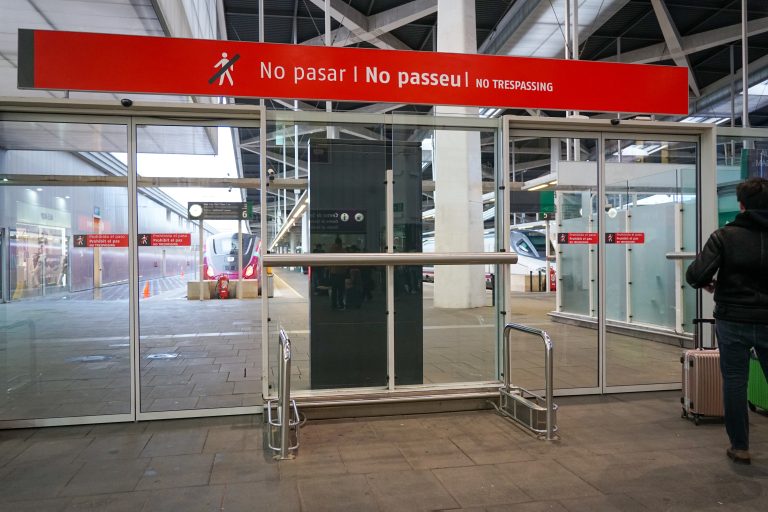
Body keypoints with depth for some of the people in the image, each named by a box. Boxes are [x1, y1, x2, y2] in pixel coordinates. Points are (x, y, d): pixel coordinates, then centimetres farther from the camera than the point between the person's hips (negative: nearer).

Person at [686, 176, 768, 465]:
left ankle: (740, 447, 16)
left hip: (733, 321, -2)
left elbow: (696, 275, -17)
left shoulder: (725, 236, -9)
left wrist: (707, 285, 4)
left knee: (734, 383, 9)